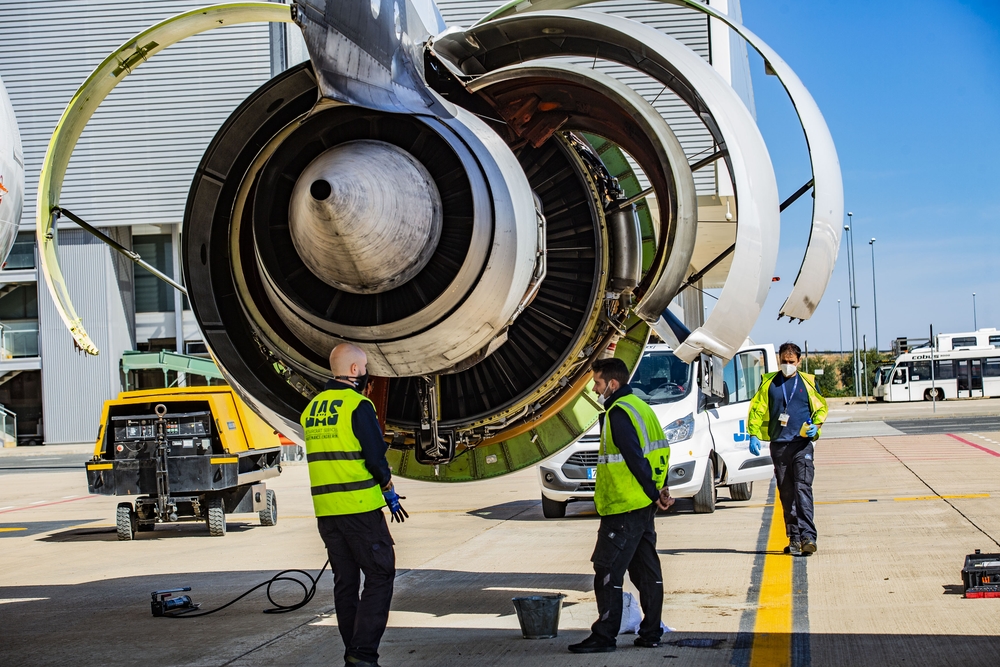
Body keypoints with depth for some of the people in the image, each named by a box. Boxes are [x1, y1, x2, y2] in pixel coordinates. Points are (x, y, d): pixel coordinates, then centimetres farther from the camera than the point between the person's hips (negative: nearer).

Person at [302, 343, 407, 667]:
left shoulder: (311, 409, 13)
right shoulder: (358, 405, -11)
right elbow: (375, 456, -15)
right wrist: (389, 490, 2)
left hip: (325, 508, 7)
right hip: (360, 507, -7)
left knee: (345, 580, 13)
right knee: (380, 575, -2)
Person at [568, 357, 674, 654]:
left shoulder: (618, 413, -15)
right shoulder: (640, 407, 15)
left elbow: (634, 458, -21)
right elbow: (661, 450, 15)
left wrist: (654, 493, -13)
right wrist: (660, 489, 7)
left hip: (623, 507, -10)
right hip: (644, 506, 10)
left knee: (607, 570, -5)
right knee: (647, 570, 12)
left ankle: (604, 636, -4)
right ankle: (651, 633, 17)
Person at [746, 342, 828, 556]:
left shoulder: (808, 382, 8)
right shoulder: (769, 383, 9)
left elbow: (821, 408, 15)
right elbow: (756, 409, 9)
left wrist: (816, 425, -4)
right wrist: (753, 435, -2)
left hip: (802, 444, -2)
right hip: (778, 445, 2)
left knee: (803, 488, -15)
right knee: (786, 494, 6)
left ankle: (808, 536, -21)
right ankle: (794, 538, 11)